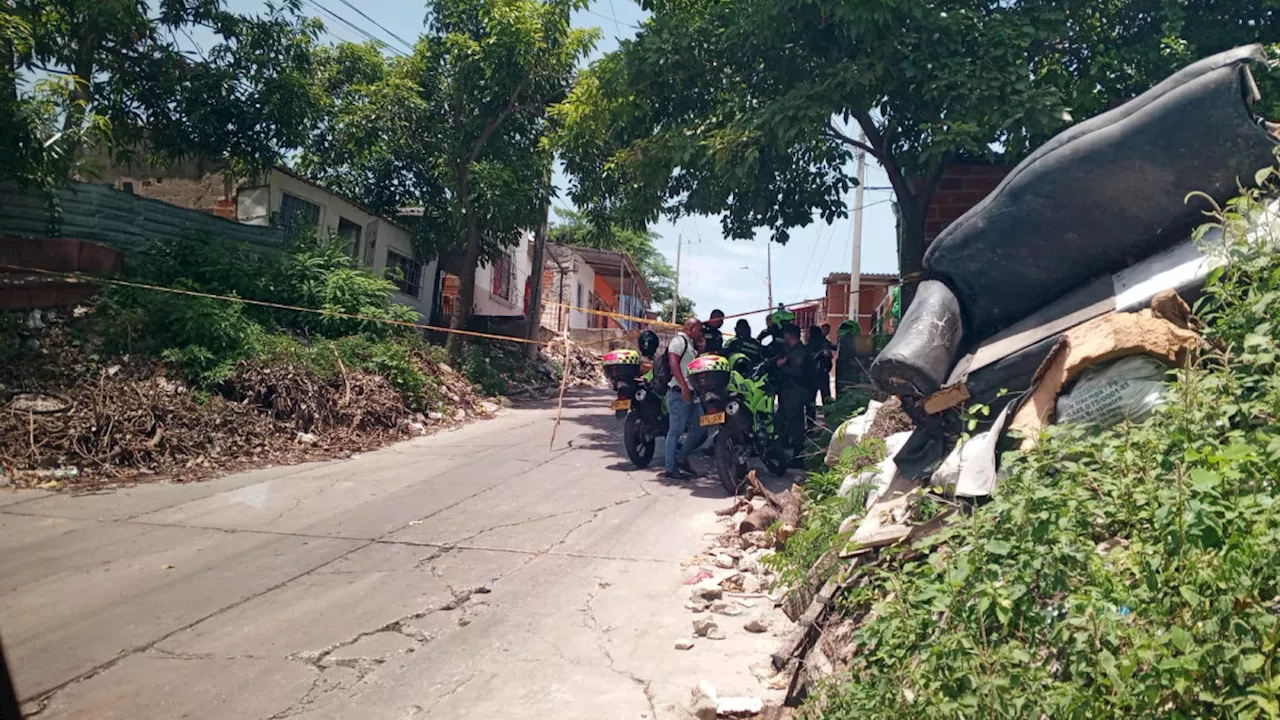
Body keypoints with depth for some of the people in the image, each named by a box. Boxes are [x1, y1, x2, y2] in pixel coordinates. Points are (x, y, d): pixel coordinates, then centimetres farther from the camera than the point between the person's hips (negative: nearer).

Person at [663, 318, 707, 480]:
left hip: (691, 394, 10)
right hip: (679, 393, -10)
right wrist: (684, 386, -26)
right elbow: (673, 362, -19)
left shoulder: (691, 345, 24)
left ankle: (681, 459, 20)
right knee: (676, 430, -7)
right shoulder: (679, 340, -6)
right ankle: (670, 468, -4)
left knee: (699, 428, 11)